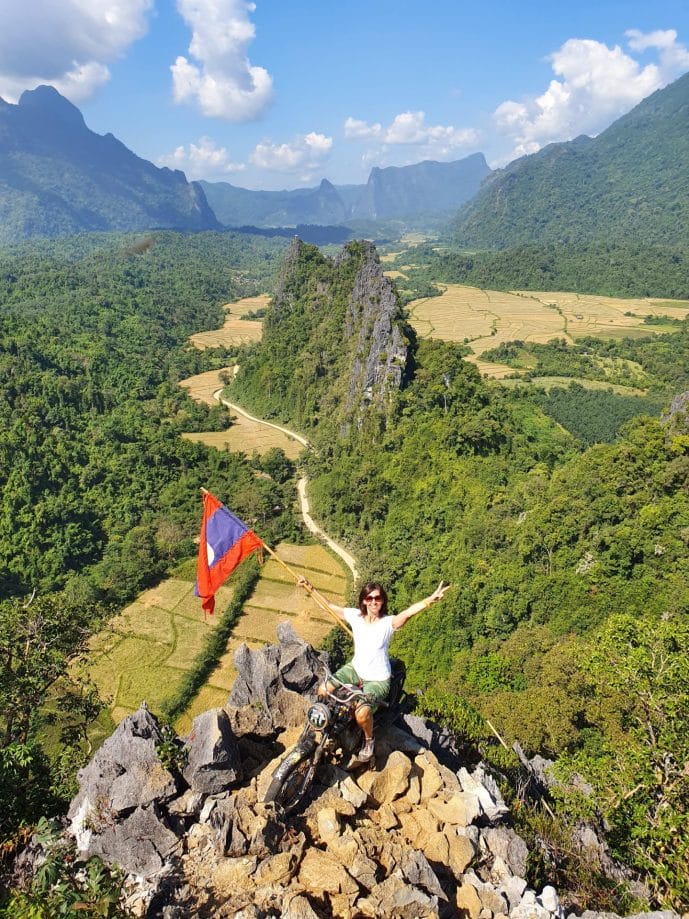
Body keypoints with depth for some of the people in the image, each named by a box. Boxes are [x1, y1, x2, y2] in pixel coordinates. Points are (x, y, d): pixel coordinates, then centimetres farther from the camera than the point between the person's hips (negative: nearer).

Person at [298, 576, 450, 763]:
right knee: (324, 691, -12)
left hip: (378, 680, -4)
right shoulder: (355, 616, -9)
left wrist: (430, 600, -60)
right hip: (355, 669, 5)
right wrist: (309, 587, 0)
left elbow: (408, 612, -41)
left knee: (362, 714, -26)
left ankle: (368, 740, 10)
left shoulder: (388, 623, -22)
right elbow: (329, 605, 0)